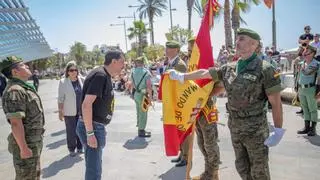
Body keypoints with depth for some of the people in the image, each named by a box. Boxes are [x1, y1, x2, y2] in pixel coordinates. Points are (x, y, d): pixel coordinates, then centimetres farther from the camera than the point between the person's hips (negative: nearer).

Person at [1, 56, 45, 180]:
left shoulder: (25, 87, 12)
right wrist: (23, 148, -25)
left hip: (35, 142, 10)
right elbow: (16, 123, -26)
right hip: (27, 144, -10)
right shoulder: (14, 91, -22)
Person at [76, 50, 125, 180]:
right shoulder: (100, 75, -18)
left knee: (95, 166, 23)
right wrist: (90, 133, -25)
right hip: (92, 127, -10)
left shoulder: (105, 76, 12)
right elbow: (86, 104, -25)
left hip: (97, 126, 10)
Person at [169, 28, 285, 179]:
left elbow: (276, 103, -13)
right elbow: (205, 73, 13)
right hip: (235, 127, 6)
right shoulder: (229, 68, 3)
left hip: (255, 130, -5)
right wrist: (181, 76, 20)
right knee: (242, 167, 19)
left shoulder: (265, 69, -14)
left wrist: (278, 131, -15)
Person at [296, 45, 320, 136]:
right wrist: (297, 88, 15)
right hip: (301, 89, 6)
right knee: (305, 109, 13)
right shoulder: (301, 64, 9)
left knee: (313, 110, 5)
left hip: (310, 89, -6)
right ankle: (306, 127, 22)